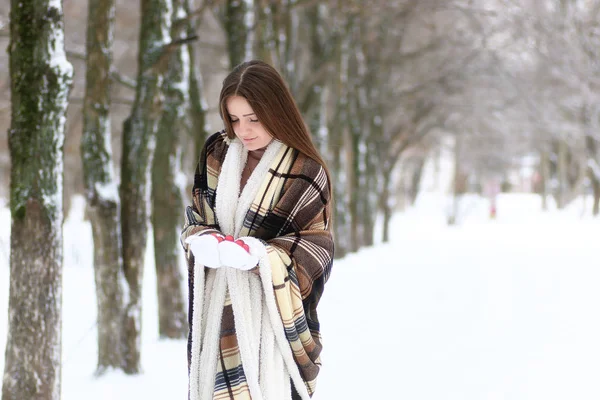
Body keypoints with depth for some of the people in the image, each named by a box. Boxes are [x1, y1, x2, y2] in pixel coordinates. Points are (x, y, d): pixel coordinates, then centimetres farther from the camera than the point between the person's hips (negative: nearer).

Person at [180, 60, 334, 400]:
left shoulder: (305, 172, -8)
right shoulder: (217, 153, 5)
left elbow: (315, 249, -7)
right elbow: (196, 218, 12)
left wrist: (257, 254, -23)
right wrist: (205, 242, -12)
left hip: (273, 313, -4)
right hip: (218, 306, 4)